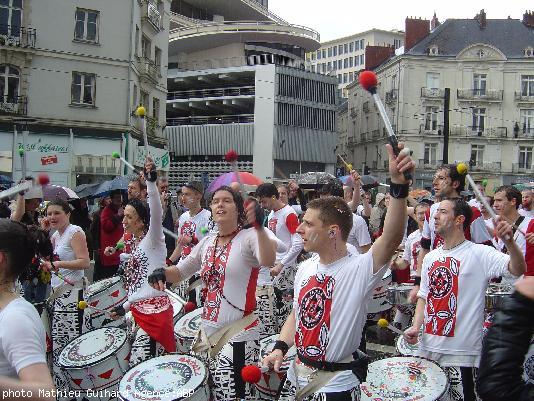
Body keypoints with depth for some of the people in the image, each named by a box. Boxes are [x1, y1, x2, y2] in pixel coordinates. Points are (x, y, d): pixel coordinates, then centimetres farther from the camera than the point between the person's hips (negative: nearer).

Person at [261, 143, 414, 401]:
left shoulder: (360, 269, -18)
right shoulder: (305, 268, 3)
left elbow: (392, 238, -36)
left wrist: (398, 184, -47)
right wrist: (280, 348, 0)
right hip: (296, 376, 6)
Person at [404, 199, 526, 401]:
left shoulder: (479, 254, -10)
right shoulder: (430, 257, 10)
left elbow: (518, 270, -23)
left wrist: (509, 241, -41)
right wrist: (415, 327, 1)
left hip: (460, 353, -6)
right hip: (427, 347, 6)